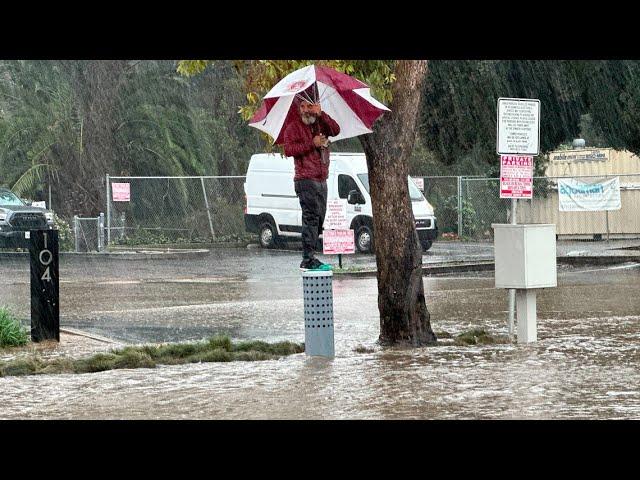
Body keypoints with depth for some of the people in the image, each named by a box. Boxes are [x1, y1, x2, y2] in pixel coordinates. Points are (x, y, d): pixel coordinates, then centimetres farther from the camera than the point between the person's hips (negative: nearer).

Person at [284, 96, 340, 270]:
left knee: (318, 219, 6)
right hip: (306, 180, -7)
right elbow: (288, 149, -13)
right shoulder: (293, 127, 0)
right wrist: (312, 144, -15)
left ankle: (309, 258, 10)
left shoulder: (321, 124, 15)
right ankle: (308, 260, -18)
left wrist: (321, 114, -13)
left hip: (321, 181, 7)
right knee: (311, 217, -14)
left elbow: (336, 130, -4)